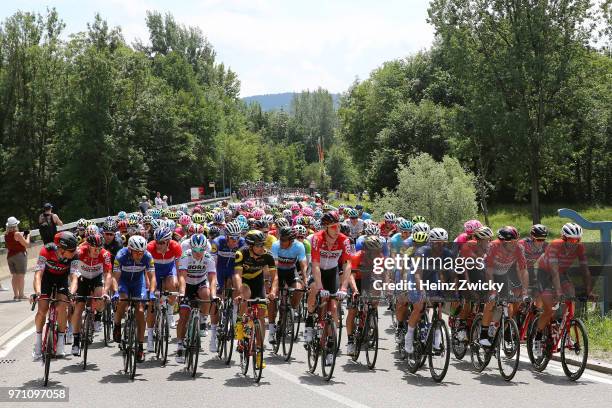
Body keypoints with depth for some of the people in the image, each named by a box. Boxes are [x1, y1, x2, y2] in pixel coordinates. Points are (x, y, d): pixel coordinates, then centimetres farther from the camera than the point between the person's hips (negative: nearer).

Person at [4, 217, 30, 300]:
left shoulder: (6, 235, 6)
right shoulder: (17, 234, -15)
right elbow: (26, 244, -11)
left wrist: (22, 235, 16)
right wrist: (27, 236, 4)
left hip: (9, 256, 7)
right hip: (19, 255, -7)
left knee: (14, 276, 12)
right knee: (21, 275, -1)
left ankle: (15, 294, 14)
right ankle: (21, 294, 0)